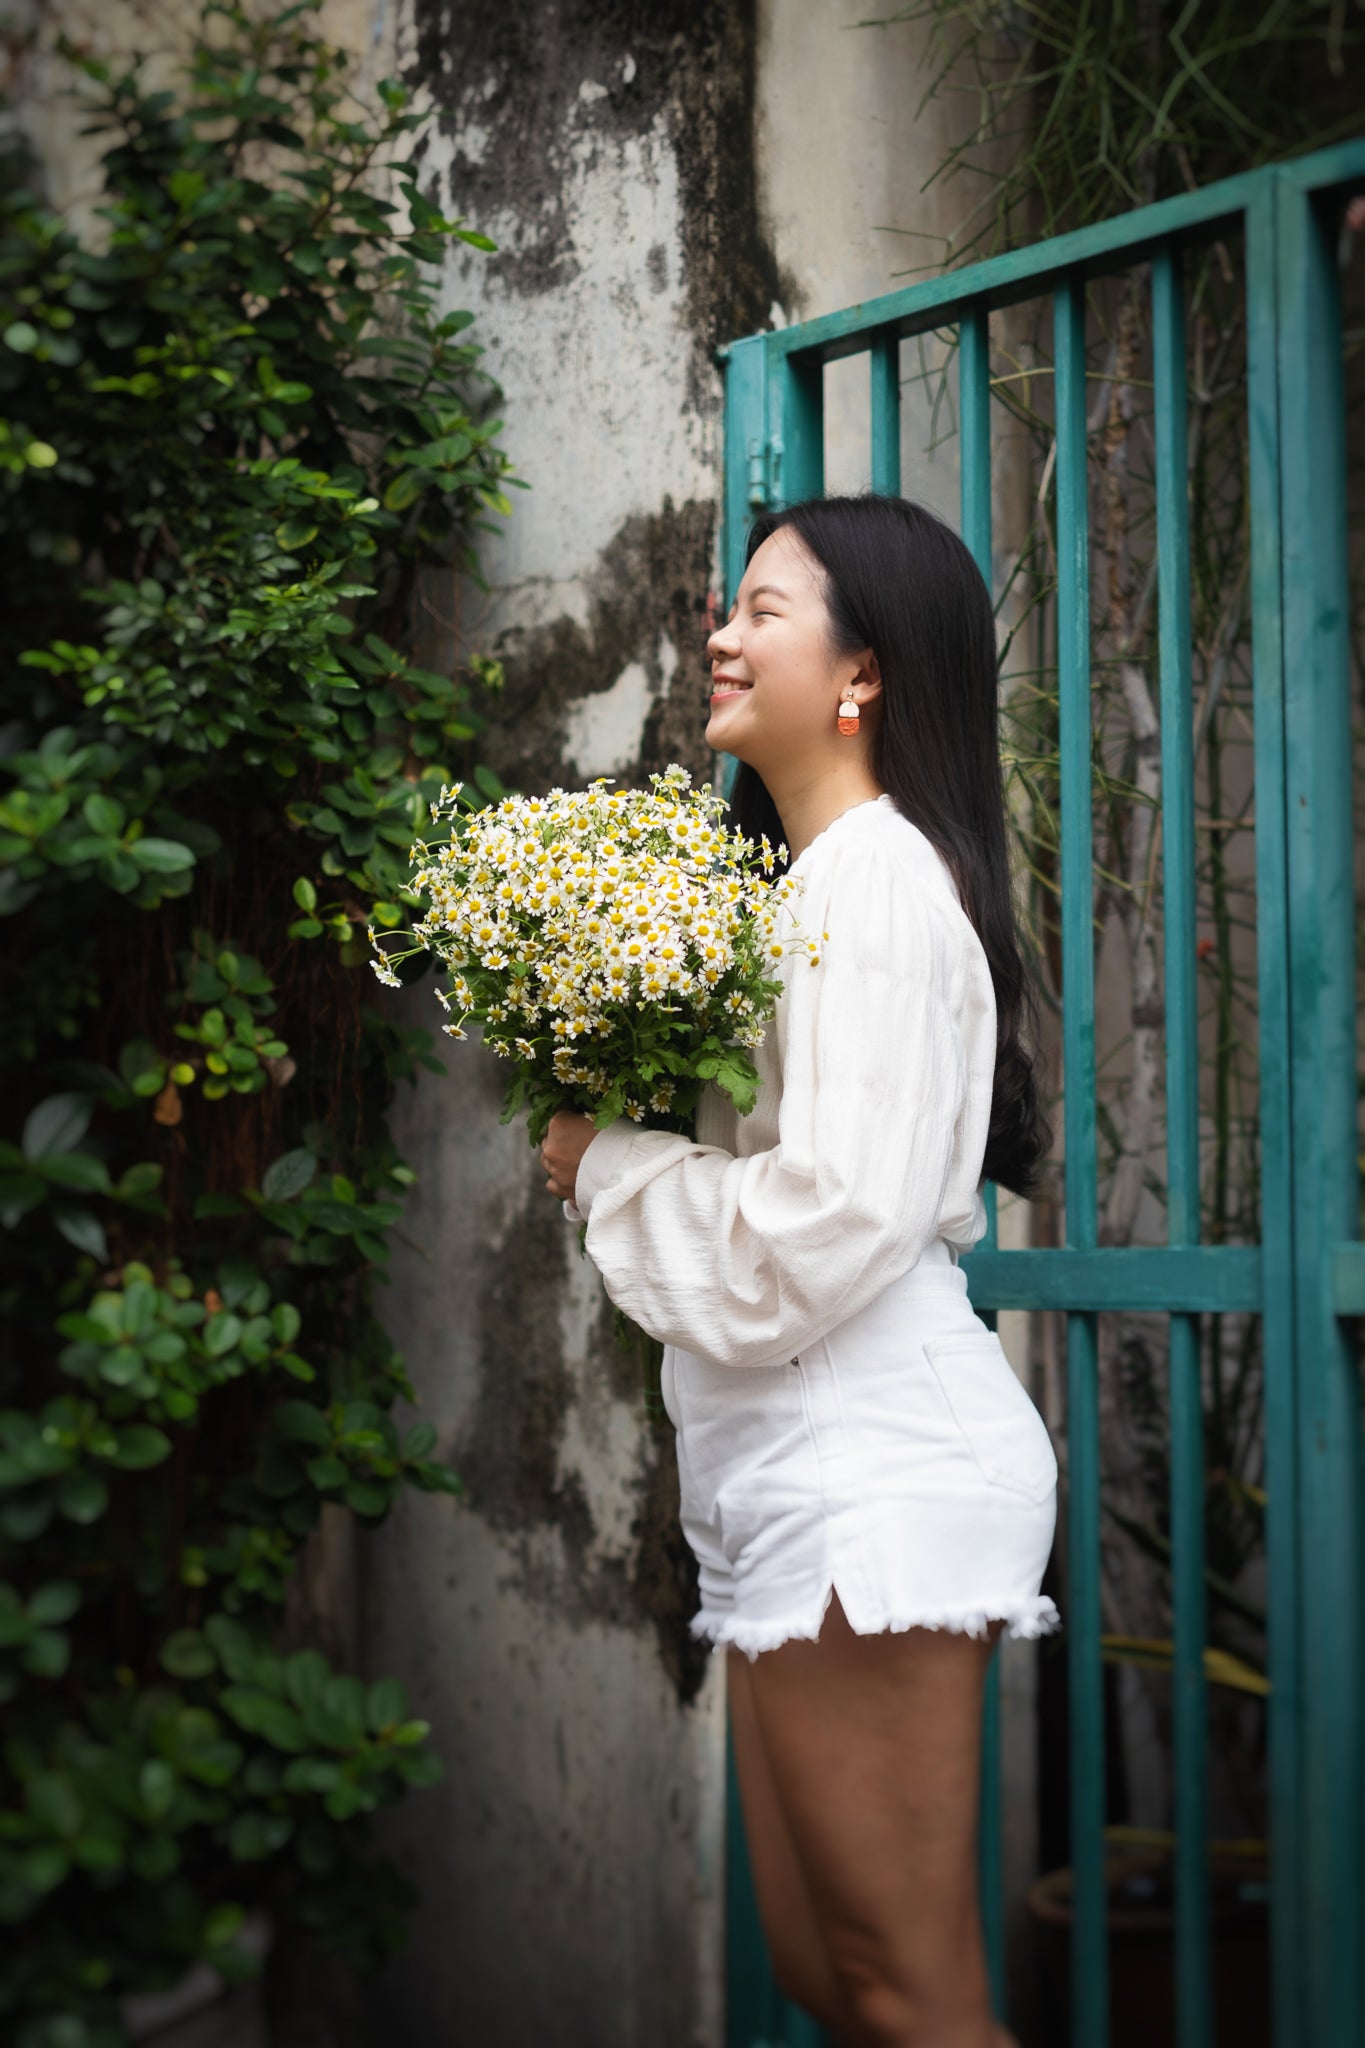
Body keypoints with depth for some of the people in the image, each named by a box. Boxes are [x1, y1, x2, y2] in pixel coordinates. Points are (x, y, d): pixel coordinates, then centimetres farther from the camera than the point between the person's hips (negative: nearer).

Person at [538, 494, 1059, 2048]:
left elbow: (833, 1225, -20)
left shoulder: (879, 882, -12)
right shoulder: (803, 882, 20)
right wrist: (616, 1144, 7)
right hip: (790, 1475, 11)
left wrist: (610, 1165, -7)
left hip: (869, 1478, -11)